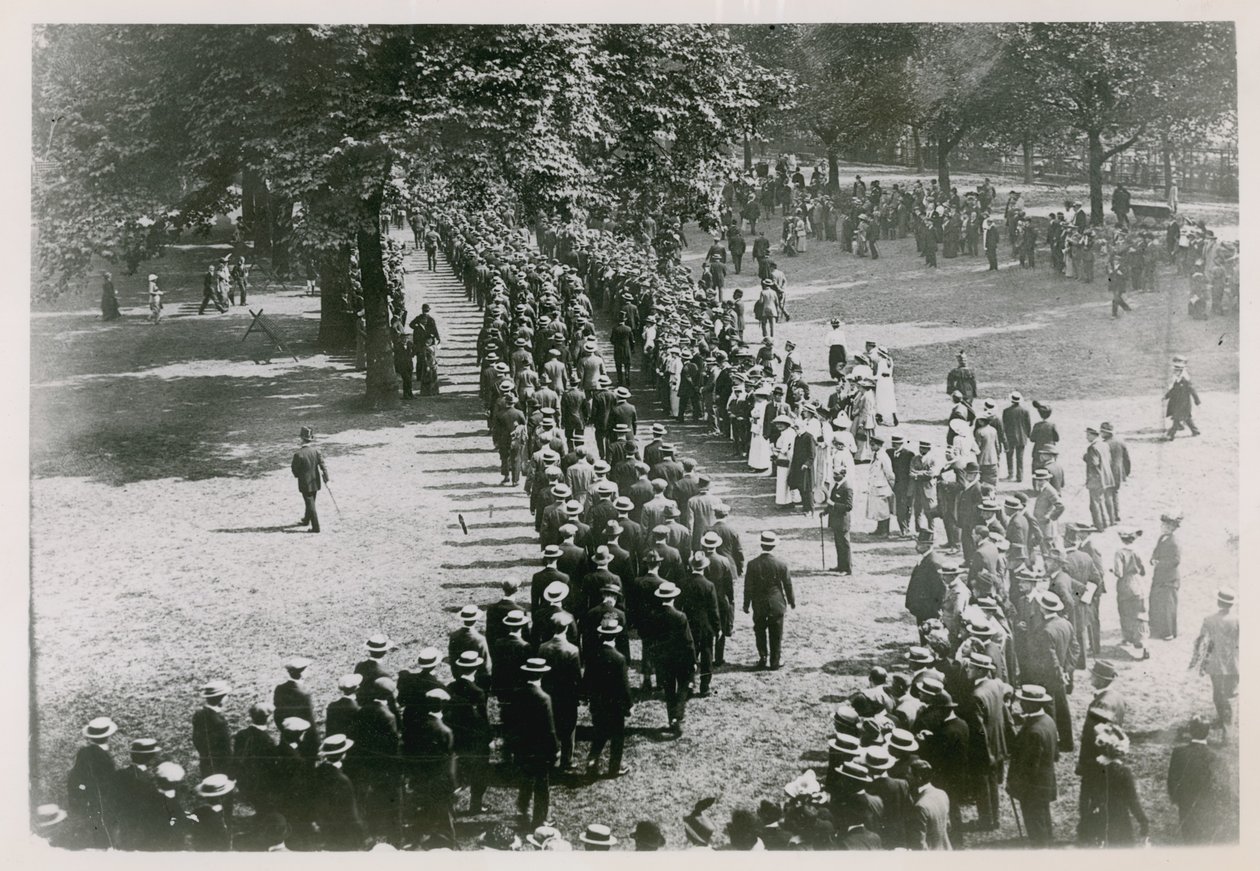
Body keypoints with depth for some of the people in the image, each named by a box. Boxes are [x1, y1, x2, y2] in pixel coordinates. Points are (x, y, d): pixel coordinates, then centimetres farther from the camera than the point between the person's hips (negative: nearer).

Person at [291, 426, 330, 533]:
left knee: (310, 505, 2)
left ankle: (316, 527, 2)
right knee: (311, 503, 22)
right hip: (316, 482, 5)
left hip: (305, 483, -5)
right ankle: (306, 520, 41)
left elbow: (295, 469, -12)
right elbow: (322, 464, -10)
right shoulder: (316, 450, -9)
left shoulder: (298, 454, -20)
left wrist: (297, 475, 9)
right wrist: (325, 476, -5)